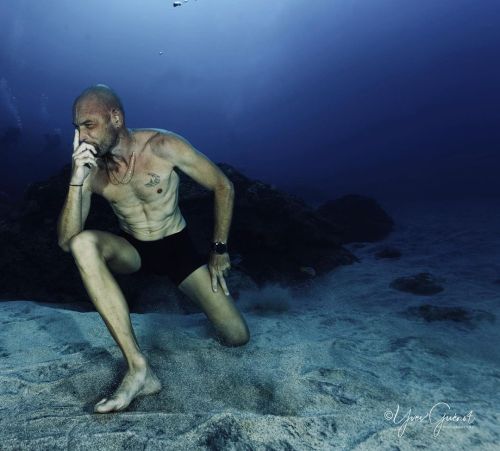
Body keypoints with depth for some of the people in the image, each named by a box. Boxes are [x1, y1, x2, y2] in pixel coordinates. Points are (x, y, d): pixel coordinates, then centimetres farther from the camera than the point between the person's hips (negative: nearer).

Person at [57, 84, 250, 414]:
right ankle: (139, 369, -32)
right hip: (131, 250, 2)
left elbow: (223, 186, -11)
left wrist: (219, 250, -9)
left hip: (177, 247, -1)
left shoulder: (163, 146, -19)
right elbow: (66, 242, -16)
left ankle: (217, 288, 28)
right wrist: (77, 180, -31)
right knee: (83, 243, -34)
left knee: (237, 336, -10)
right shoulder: (90, 168, -11)